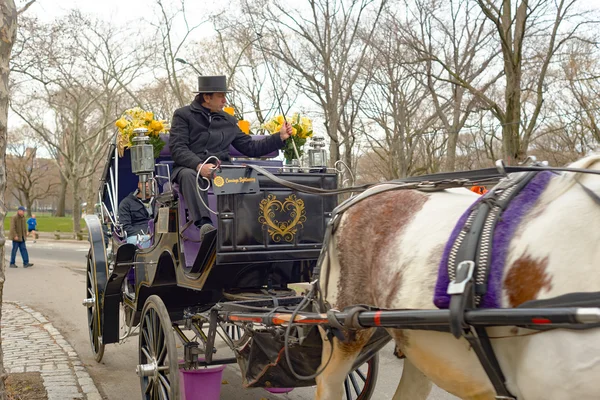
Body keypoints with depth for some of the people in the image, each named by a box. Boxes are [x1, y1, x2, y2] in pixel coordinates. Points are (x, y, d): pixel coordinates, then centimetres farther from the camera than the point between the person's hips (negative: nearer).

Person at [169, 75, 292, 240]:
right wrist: (199, 165, -23)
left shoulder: (228, 121, 20)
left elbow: (250, 147, 19)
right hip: (189, 166, -3)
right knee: (188, 175, -39)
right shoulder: (183, 115, 7)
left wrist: (280, 137, 12)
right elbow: (177, 148, -6)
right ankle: (204, 224, -52)